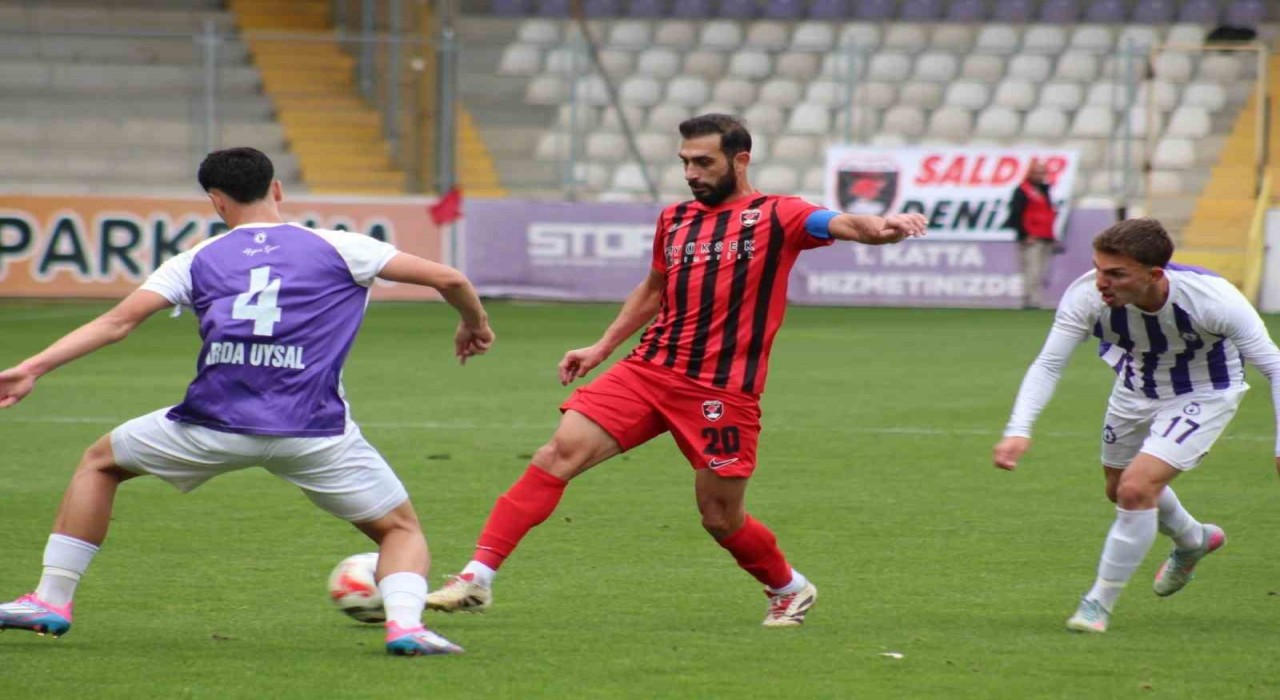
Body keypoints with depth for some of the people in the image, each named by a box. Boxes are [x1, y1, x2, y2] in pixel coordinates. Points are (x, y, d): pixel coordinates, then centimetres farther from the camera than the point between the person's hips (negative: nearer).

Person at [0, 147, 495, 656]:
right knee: (401, 528, 17)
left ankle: (51, 601, 20)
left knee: (99, 462, 26)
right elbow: (447, 278, 11)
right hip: (314, 432, -1)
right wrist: (474, 324, 32)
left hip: (214, 423, 1)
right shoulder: (336, 248, 12)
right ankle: (405, 623, -12)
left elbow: (119, 320, 5)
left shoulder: (199, 260, 14)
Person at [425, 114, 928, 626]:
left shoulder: (776, 216, -3)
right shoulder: (675, 219, 16)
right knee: (561, 450, -13)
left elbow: (842, 224, -21)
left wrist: (880, 229, -42)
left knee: (721, 519, 2)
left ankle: (789, 589, 34)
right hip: (649, 369, 5)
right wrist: (601, 349, 26)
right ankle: (478, 577, -14)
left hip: (723, 390, -5)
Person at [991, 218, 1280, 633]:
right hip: (1137, 390, 5)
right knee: (1120, 489, 23)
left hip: (1205, 393, -5)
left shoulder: (1212, 299, -37)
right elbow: (1048, 365, -26)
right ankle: (1193, 542, 56)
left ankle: (1100, 602, 0)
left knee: (1136, 488, -21)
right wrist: (1019, 431, -40)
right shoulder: (1086, 297, -32)